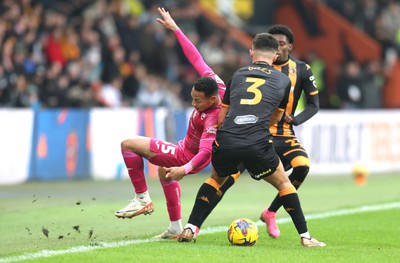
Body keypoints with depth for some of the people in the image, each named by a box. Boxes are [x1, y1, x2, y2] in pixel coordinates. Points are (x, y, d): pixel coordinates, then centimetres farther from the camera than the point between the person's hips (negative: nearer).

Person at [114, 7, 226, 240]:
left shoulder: (215, 118, -38)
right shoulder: (217, 86, -19)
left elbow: (206, 152, -43)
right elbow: (196, 58, -12)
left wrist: (185, 169, -59)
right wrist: (175, 29, -9)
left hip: (188, 156, -9)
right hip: (186, 150, 9)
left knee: (129, 144, -12)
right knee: (164, 171, 38)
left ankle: (143, 198, -6)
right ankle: (176, 228, 37)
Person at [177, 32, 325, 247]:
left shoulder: (238, 75, 20)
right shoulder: (283, 81, 17)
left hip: (226, 141, 2)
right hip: (258, 145, -2)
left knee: (216, 179, 29)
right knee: (283, 184, 21)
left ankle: (189, 229, 18)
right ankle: (305, 236, 17)